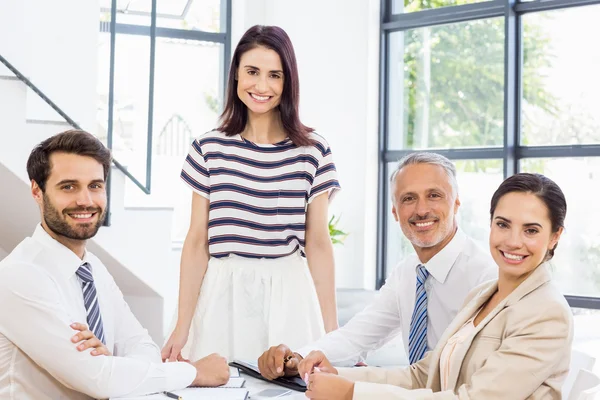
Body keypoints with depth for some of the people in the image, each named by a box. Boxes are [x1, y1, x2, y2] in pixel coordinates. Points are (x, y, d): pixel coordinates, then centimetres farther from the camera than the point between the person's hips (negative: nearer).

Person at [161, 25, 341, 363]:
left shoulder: (313, 151, 0)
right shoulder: (210, 149, 2)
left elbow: (318, 244, 2)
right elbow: (197, 242, 2)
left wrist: (331, 330, -1)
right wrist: (183, 327, -2)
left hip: (287, 296, 0)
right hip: (223, 295, 1)